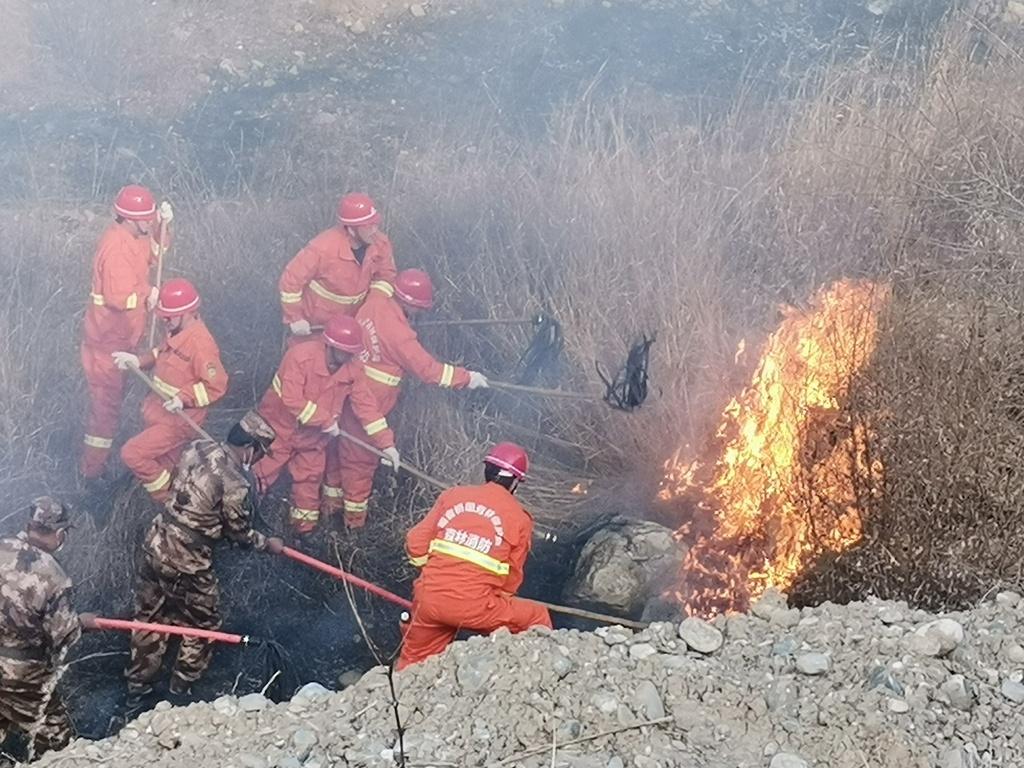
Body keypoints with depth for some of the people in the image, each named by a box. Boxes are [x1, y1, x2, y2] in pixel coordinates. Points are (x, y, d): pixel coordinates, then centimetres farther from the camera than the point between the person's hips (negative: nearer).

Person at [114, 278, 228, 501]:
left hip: (177, 421, -9)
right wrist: (138, 361, 5)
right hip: (159, 411, 9)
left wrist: (183, 398, -31)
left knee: (132, 453, -11)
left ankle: (169, 499, 6)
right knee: (165, 468, 21)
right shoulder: (177, 331, -2)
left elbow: (216, 386, -24)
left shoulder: (200, 343, -28)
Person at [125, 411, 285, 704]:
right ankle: (180, 691, 27)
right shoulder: (236, 483, -20)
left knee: (150, 618, 21)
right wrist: (268, 544, 12)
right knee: (203, 626, 15)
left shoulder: (198, 448, -1)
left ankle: (137, 688, 33)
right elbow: (239, 531, -6)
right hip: (187, 563, -7)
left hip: (156, 545, 7)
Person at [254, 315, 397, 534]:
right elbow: (292, 399, -34)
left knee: (310, 481, 16)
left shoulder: (353, 367, -13)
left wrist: (385, 444, -14)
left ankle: (305, 528, 34)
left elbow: (366, 404, -9)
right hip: (279, 428, -5)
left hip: (313, 436, 5)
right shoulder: (300, 356, -29)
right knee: (260, 475, 5)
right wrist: (326, 420, -30)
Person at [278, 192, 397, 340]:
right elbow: (291, 279, -24)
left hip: (350, 316, 5)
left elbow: (385, 276, -1)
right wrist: (295, 318, -19)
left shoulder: (380, 242, -20)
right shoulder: (323, 248, -34)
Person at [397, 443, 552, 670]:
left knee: (414, 662, 24)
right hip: (472, 607, -4)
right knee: (539, 619, 16)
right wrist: (497, 602, 25)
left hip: (428, 598, 4)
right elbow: (510, 581, 7)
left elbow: (416, 543, 7)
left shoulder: (453, 495, 9)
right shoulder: (520, 518, 3)